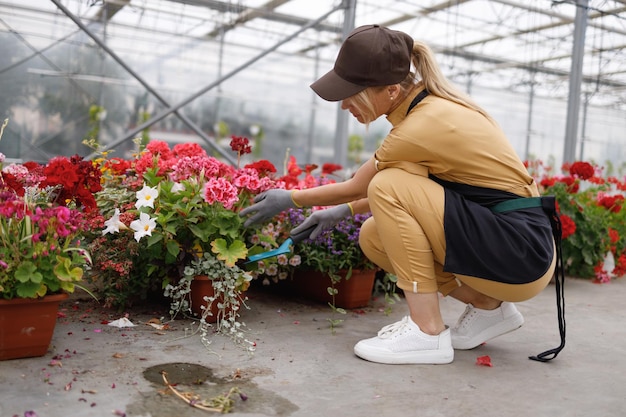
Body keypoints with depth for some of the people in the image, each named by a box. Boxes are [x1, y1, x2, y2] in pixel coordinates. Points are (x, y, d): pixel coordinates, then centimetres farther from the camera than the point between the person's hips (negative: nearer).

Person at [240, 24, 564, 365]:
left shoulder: (422, 127, -23)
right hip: (490, 232, 9)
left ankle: (427, 331, -14)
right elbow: (412, 189, 17)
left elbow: (358, 187, -6)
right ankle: (489, 307, 11)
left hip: (523, 254, -9)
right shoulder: (431, 102, 3)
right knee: (373, 236, 5)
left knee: (387, 187, -20)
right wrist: (344, 211, 16)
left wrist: (289, 199, 8)